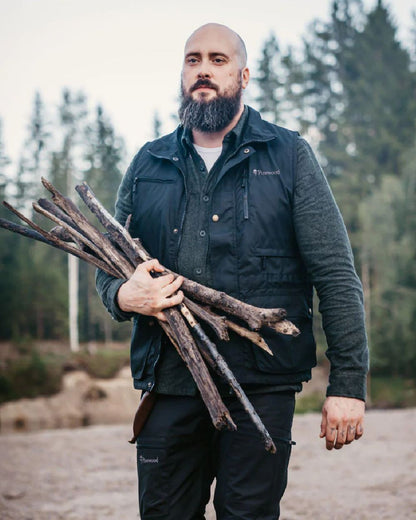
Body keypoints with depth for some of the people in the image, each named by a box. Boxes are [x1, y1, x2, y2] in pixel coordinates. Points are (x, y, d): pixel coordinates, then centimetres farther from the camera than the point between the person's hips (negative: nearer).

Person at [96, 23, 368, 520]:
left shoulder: (288, 156, 5)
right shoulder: (147, 165, 14)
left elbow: (336, 275, 0)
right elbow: (107, 267, 18)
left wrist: (348, 382, -7)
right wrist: (123, 295, -7)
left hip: (261, 386, -2)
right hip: (169, 384, 3)